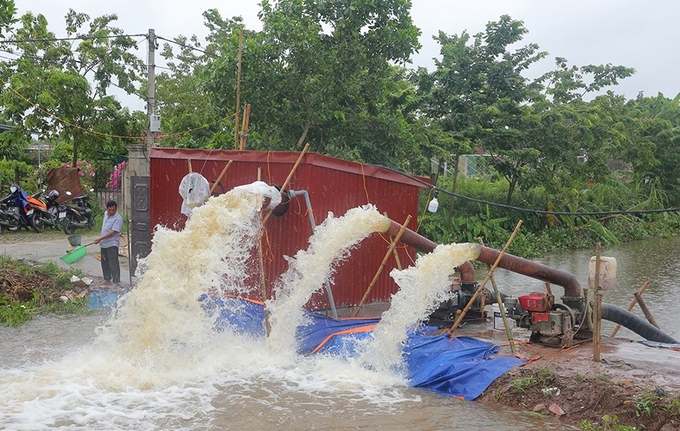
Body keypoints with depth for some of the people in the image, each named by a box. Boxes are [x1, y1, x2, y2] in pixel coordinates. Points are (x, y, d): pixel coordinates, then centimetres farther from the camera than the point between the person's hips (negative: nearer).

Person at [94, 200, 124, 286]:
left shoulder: (118, 218, -18)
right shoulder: (106, 214, 7)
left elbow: (113, 232, -22)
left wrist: (100, 238, -23)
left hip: (112, 244, -8)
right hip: (103, 244, 8)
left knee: (113, 263, -9)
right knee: (104, 263, 15)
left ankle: (116, 282, -5)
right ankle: (107, 279, 27)